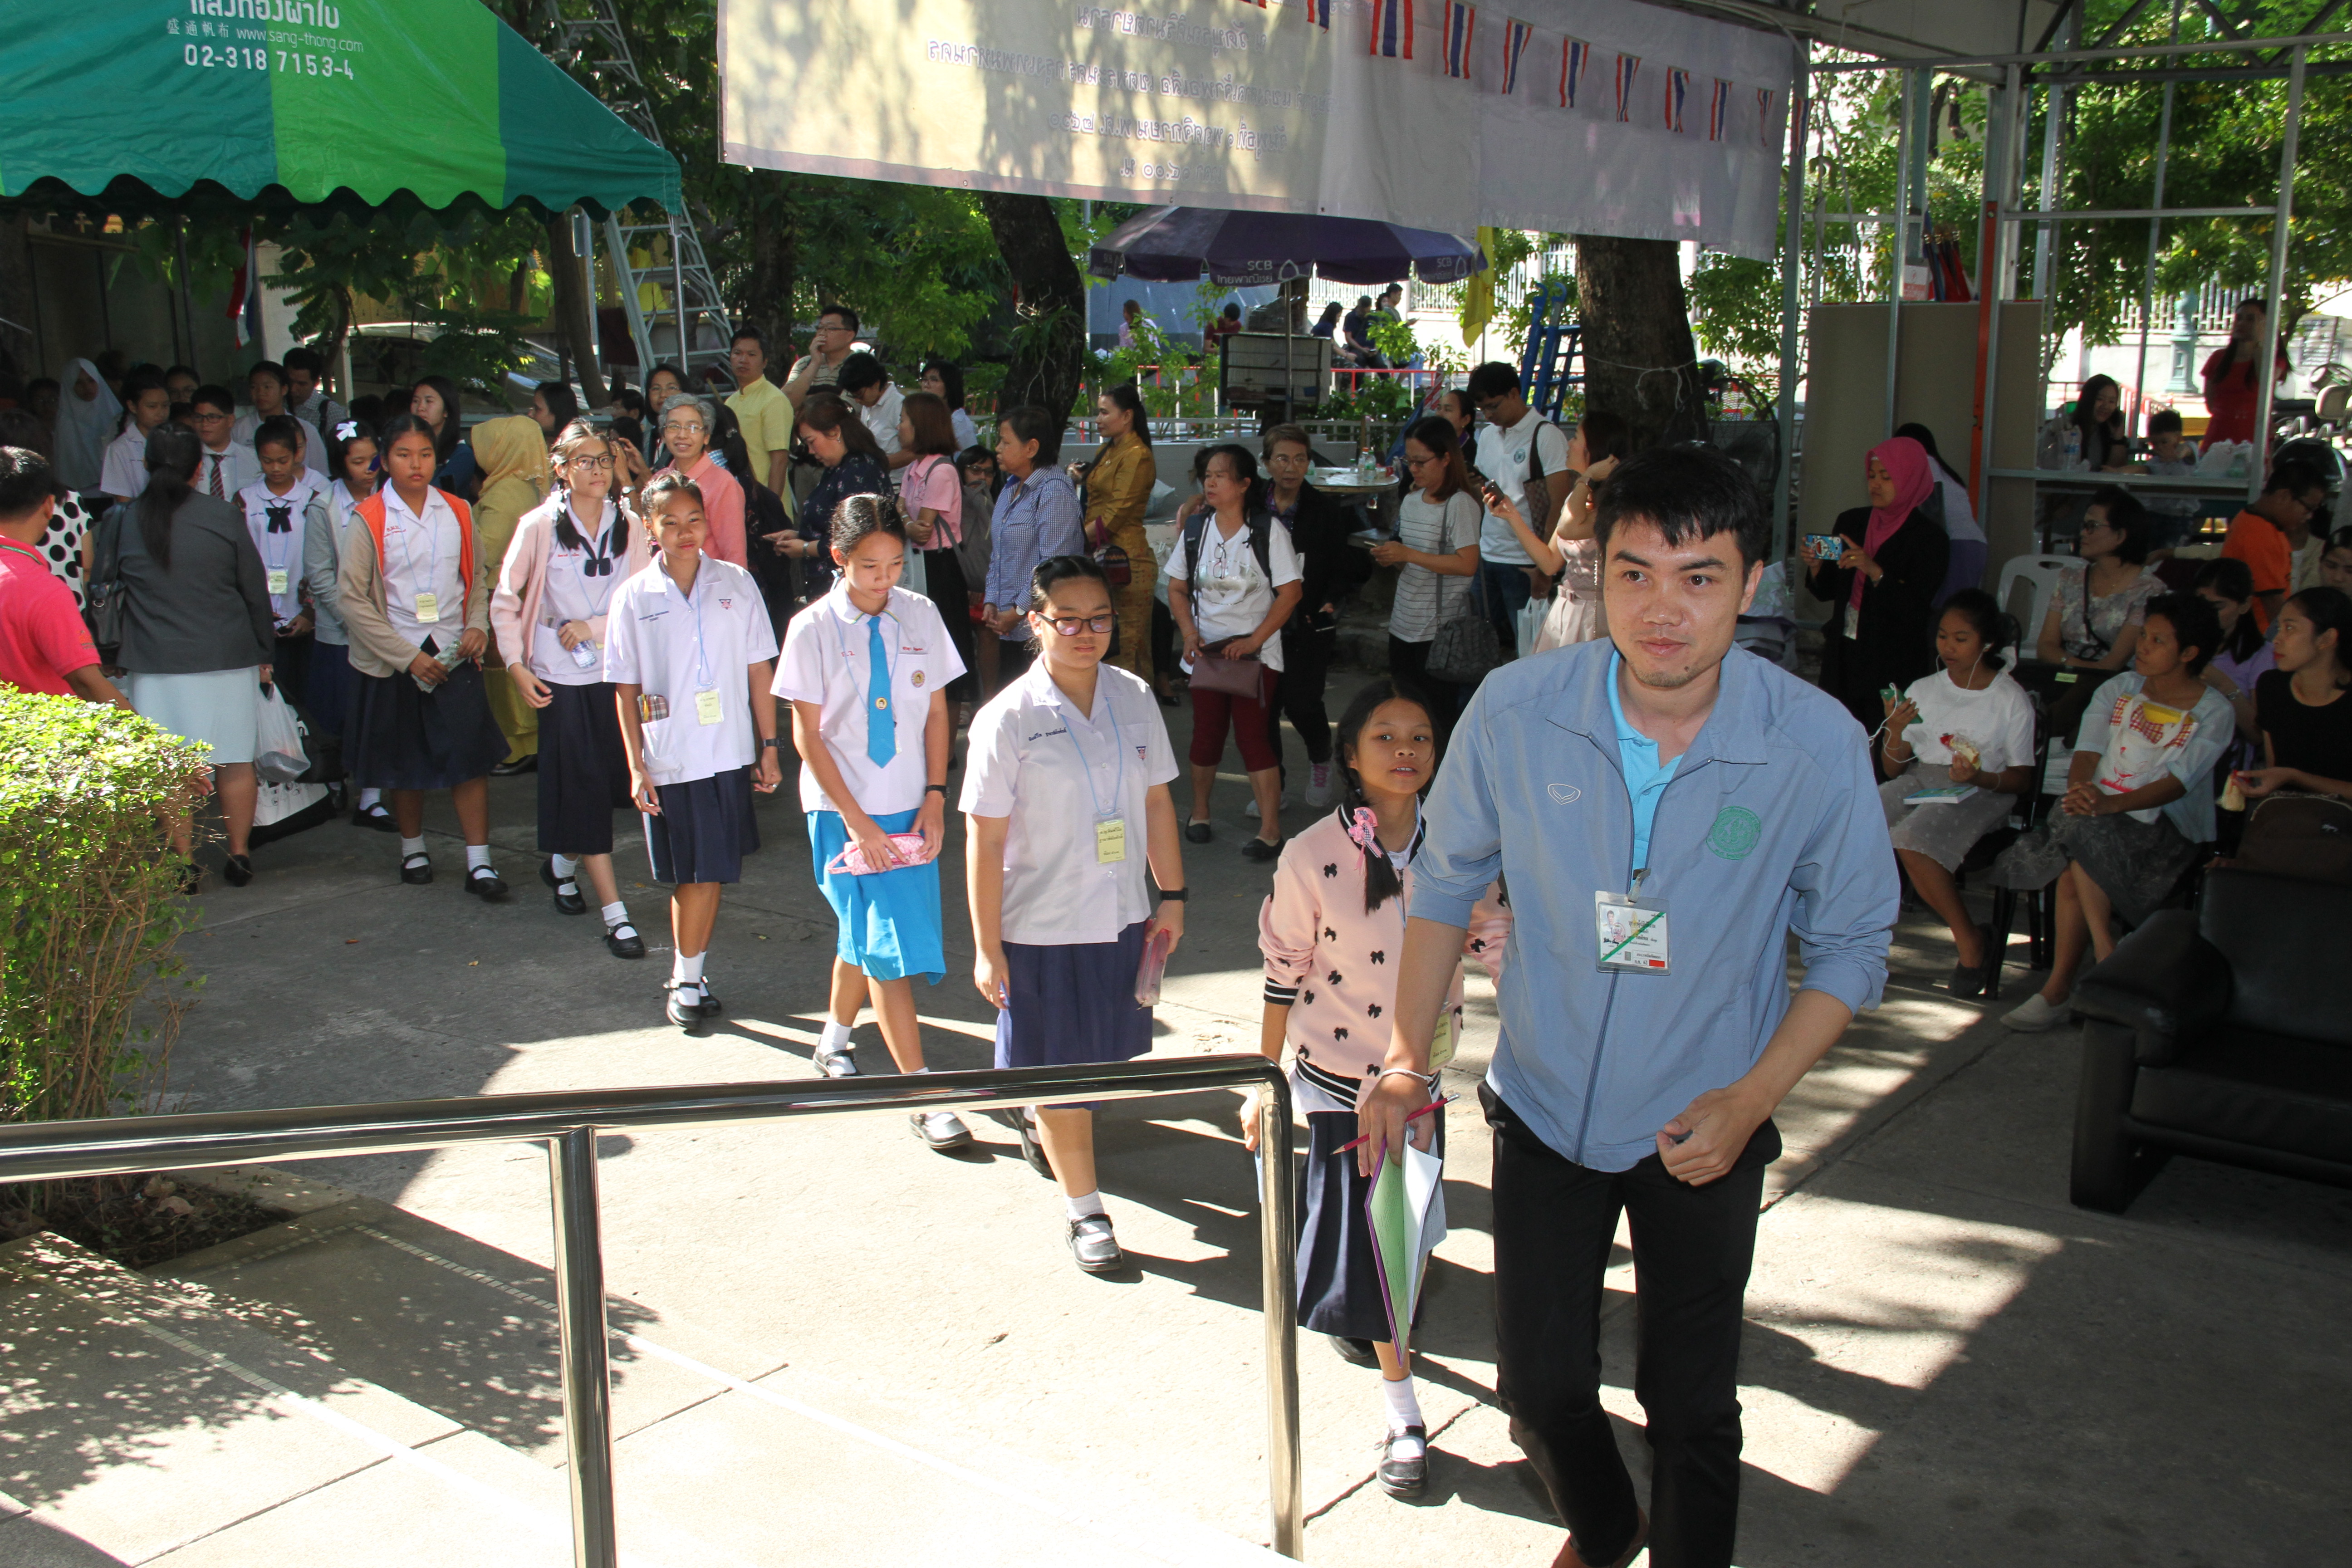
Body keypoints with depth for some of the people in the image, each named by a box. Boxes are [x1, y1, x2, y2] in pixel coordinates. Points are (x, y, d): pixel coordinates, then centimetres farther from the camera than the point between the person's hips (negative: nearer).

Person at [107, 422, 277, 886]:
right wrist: (263, 651, 13)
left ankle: (184, 865, 8)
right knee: (236, 761, 9)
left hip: (155, 664, 0)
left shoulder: (123, 521, -2)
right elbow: (255, 590, 1)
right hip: (227, 658, 0)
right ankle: (239, 854, 14)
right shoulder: (224, 517, -4)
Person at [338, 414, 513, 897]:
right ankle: (413, 849, 31)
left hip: (454, 655, 2)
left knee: (471, 755, -7)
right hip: (394, 661, -2)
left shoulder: (458, 512, 5)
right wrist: (409, 657, -11)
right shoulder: (370, 519, -6)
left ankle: (480, 863, -3)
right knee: (406, 763, 11)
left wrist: (478, 624, -3)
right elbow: (351, 598, -8)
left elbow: (477, 578, 16)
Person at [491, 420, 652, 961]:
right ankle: (615, 913, 0)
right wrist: (517, 668, -4)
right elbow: (505, 602, 1)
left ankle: (562, 864, 37)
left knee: (615, 781, 7)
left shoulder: (629, 527, 3)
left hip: (616, 672, 3)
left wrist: (595, 627, -10)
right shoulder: (539, 526, -4)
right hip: (561, 678, -3)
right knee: (584, 789, -3)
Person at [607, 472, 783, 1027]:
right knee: (689, 876, 5)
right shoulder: (633, 598, 0)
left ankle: (687, 978, 22)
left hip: (729, 756, 1)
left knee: (710, 873, 7)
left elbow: (760, 670, 7)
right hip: (667, 761, -1)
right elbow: (625, 690, 2)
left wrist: (769, 747, 5)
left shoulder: (736, 585, 2)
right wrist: (636, 767, -2)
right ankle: (690, 979, 20)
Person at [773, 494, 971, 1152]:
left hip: (910, 808, 3)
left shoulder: (919, 616, 2)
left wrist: (935, 797, -2)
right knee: (888, 948, -7)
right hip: (843, 808, -3)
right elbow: (808, 735, -6)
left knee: (865, 935, 15)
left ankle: (835, 1035, 42)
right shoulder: (814, 629, -7)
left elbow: (937, 711, 7)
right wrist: (857, 820, -11)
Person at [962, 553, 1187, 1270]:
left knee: (1105, 1055, 19)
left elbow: (1157, 801, 9)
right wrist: (987, 946, -11)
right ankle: (1085, 1209, 24)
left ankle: (1036, 1118, 51)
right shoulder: (1007, 719, -14)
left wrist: (1171, 896, 9)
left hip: (1123, 917, 5)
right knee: (1061, 1069, 7)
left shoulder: (1134, 698, 0)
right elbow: (985, 840, -12)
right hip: (1042, 927, -5)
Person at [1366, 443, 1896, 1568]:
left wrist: (1750, 1099, -18)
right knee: (1540, 1384, 14)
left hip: (1704, 1128, -1)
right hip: (1542, 1102, 2)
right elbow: (1447, 880, -1)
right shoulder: (1515, 711, -18)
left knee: (1691, 1405, 12)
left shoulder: (1819, 747, -20)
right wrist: (1405, 1060, -3)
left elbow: (1849, 948, -7)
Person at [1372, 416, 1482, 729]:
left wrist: (1408, 555, -20)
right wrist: (1390, 558, -1)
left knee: (1438, 715, -4)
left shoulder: (1460, 504, -12)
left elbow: (1467, 565, -20)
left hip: (1440, 631, -8)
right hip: (1404, 622, 8)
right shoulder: (1411, 502, 12)